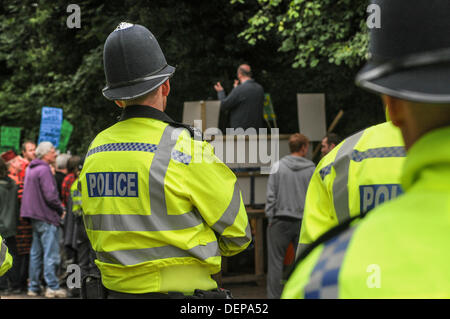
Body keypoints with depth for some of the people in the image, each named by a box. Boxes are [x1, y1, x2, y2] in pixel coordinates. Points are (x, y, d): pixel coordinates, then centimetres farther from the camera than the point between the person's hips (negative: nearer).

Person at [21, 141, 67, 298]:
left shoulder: (31, 169, 15)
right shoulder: (44, 169, -14)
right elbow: (50, 195, -21)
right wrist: (61, 209, -5)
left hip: (35, 217, 9)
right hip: (47, 217, -9)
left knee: (36, 253, 12)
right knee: (51, 254, -5)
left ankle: (33, 287, 16)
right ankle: (52, 287, -5)